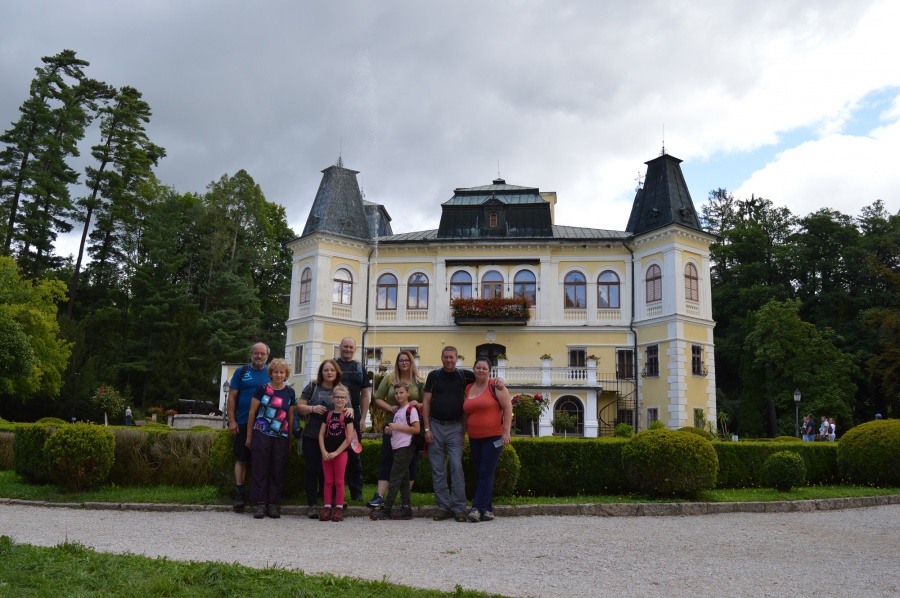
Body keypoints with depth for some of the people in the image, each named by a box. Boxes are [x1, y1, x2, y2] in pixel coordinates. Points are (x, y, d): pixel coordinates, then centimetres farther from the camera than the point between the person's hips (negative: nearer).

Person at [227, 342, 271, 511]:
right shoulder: (241, 372, 4)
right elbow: (232, 397, 3)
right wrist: (232, 421, -5)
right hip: (243, 423, -1)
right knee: (241, 459, 1)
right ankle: (239, 494, 7)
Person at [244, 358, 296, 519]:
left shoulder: (290, 392, 8)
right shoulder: (262, 389, 1)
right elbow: (252, 412, 4)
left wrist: (290, 440, 12)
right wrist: (249, 436, 3)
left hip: (282, 437, 2)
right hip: (261, 435, -2)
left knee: (278, 471, 4)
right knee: (260, 469, 0)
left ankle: (273, 504, 12)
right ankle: (260, 503, 7)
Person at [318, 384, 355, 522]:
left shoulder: (347, 415, -3)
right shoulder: (328, 414, 8)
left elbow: (349, 437, -9)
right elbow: (321, 434, 6)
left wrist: (336, 452, -12)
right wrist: (323, 451, -7)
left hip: (341, 452, -3)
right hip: (326, 453, 3)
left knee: (339, 481, 2)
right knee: (328, 481, 8)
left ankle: (339, 509, 7)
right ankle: (327, 508, 12)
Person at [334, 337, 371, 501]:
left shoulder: (359, 368, 11)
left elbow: (365, 395, 10)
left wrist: (363, 418, 2)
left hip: (353, 416, 2)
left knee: (354, 455, 6)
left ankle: (356, 492, 12)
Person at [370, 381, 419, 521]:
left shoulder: (411, 409, -8)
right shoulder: (397, 410, 18)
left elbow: (416, 429, -16)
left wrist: (397, 427, -17)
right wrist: (390, 430, 3)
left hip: (405, 448, -9)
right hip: (397, 448, 9)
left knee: (395, 479, -7)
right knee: (403, 479, 8)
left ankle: (385, 508, -4)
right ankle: (406, 509, 10)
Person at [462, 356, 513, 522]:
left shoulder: (495, 386, -5)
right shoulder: (468, 389, 11)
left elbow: (508, 407, -8)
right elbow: (465, 414, 19)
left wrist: (506, 432, -12)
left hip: (493, 437, -6)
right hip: (474, 439, 6)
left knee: (486, 473, -6)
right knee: (479, 474, 8)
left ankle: (478, 508, -4)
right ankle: (487, 509, 17)